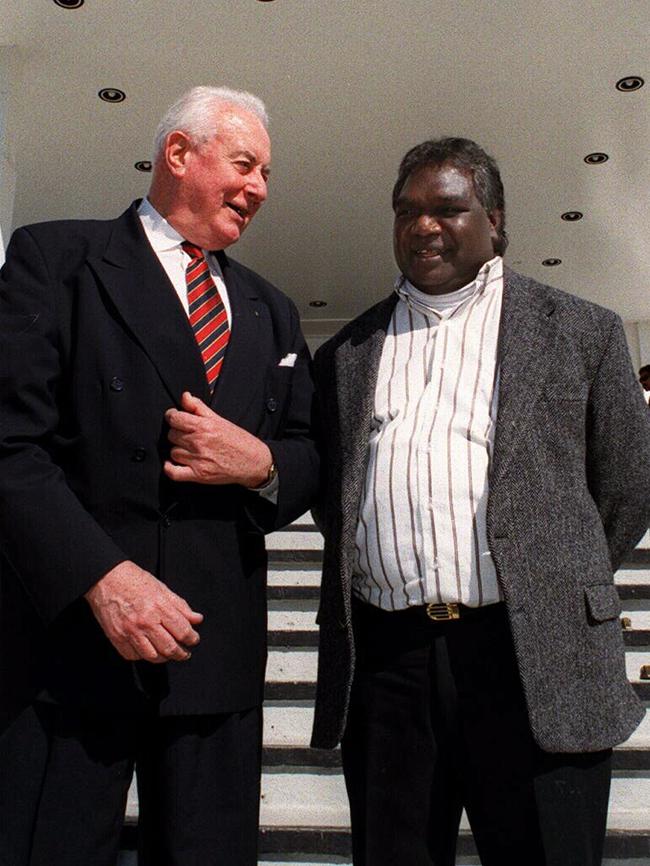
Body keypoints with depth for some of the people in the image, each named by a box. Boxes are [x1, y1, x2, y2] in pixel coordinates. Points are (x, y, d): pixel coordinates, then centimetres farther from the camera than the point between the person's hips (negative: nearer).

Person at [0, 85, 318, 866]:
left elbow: (309, 459, 15)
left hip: (218, 648, 5)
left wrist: (262, 464, -8)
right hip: (70, 635, -4)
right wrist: (101, 575, -19)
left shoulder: (270, 313, 17)